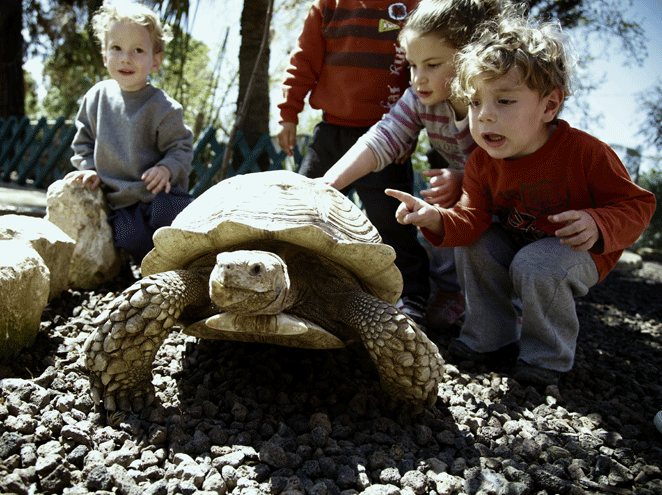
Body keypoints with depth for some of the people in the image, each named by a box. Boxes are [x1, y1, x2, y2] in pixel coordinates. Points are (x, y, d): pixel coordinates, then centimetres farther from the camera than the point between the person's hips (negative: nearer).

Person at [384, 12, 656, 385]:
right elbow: (471, 220, -16)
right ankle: (490, 335, 4)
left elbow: (637, 204, -17)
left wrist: (599, 226, -38)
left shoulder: (585, 152, -27)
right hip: (517, 243, 5)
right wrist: (437, 219, -36)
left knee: (536, 266, -31)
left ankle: (550, 355, -5)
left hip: (581, 250, -5)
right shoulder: (482, 163, -14)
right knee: (472, 245, -13)